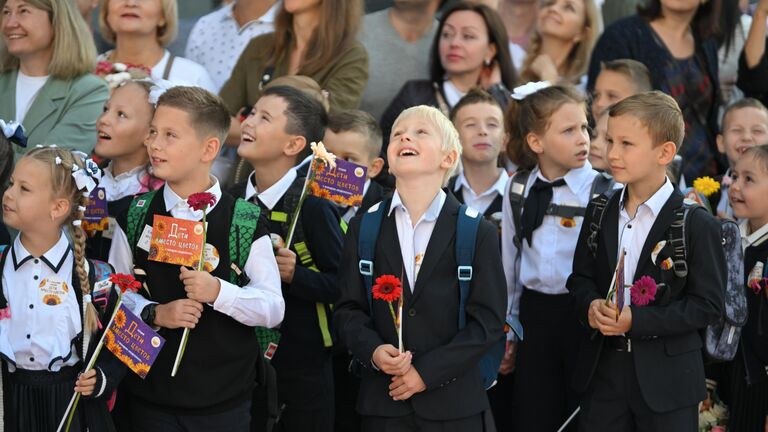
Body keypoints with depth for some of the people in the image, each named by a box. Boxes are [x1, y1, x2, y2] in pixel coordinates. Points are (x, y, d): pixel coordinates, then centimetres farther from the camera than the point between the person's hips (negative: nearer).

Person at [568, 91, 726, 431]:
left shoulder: (697, 224, -11)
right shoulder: (599, 213, 6)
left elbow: (709, 305, -12)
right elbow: (580, 278, 12)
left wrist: (636, 321, -20)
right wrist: (590, 306, -11)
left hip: (667, 379, -4)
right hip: (602, 368, 4)